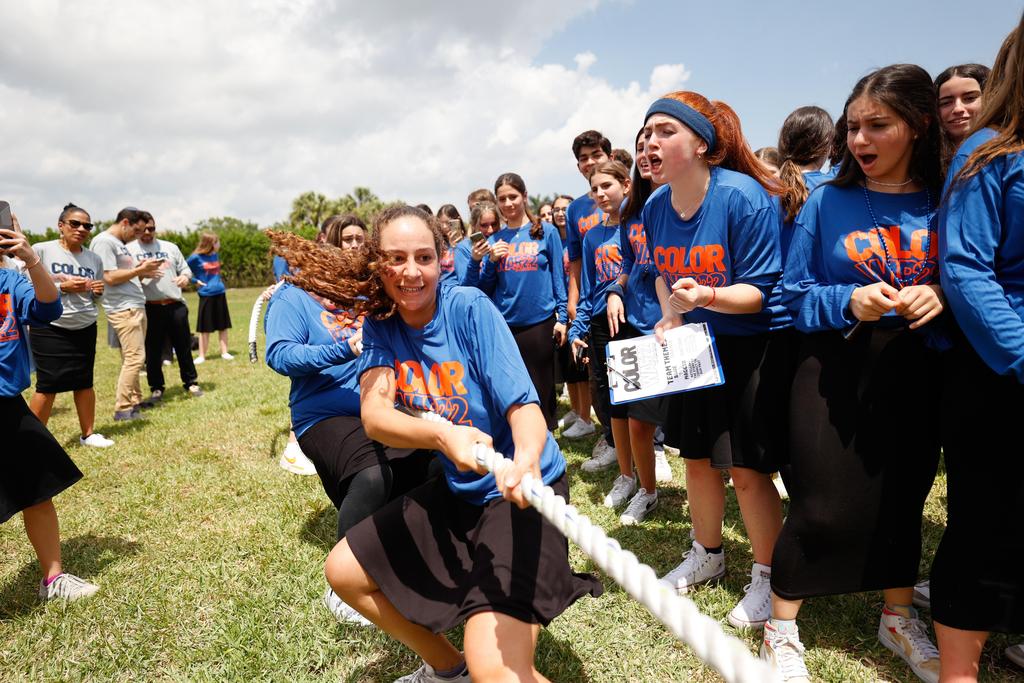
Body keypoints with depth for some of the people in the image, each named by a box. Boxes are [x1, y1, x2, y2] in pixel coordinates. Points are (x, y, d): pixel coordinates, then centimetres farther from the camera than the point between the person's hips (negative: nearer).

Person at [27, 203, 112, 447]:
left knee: (84, 382, 10)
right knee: (48, 385, -3)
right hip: (49, 329, -4)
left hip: (85, 329, 5)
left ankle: (88, 434, 22)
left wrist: (98, 291, -5)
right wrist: (63, 287, -18)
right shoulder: (41, 251, -7)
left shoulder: (94, 259, 8)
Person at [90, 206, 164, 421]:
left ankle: (135, 400, 19)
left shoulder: (120, 243, 19)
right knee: (135, 358, -10)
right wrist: (140, 269, -11)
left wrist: (142, 272, 3)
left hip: (136, 307, 10)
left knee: (134, 358, 12)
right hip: (123, 309, -10)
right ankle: (122, 409, -4)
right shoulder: (103, 241, -10)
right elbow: (110, 277, -17)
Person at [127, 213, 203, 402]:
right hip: (150, 308, -2)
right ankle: (156, 388, 16)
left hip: (176, 305, 2)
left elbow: (184, 268, 16)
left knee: (184, 346, 7)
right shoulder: (129, 250, 5)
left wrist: (185, 276, -7)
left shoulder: (170, 247, 15)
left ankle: (191, 383, 19)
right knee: (152, 351, 4)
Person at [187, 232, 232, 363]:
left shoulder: (216, 255, 7)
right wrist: (195, 281, -6)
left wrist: (219, 281, 11)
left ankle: (224, 352, 16)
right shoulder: (196, 258, -9)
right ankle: (202, 356, 11)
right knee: (205, 328, 2)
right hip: (206, 295, -5)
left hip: (220, 294, 5)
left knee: (223, 326, 8)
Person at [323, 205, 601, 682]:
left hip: (517, 491, -6)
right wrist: (442, 435, -38)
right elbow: (373, 414, -17)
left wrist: (526, 459, -46)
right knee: (343, 571, 14)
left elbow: (521, 401, -23)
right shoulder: (381, 325, -4)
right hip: (456, 490, 6)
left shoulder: (470, 308, -17)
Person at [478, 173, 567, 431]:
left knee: (541, 389, 6)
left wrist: (561, 317, -3)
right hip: (504, 324, 3)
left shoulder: (546, 232, 1)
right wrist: (492, 261, -8)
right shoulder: (494, 239, 8)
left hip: (539, 322, -2)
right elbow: (485, 288, 9)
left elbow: (558, 276, 2)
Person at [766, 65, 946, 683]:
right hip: (836, 371, -2)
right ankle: (782, 629, 20)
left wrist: (942, 296, -16)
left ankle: (900, 618, 40)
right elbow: (795, 294, -2)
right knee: (825, 504, -1)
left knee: (904, 496, 16)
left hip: (919, 373, 3)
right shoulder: (827, 202, -3)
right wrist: (848, 302, -19)